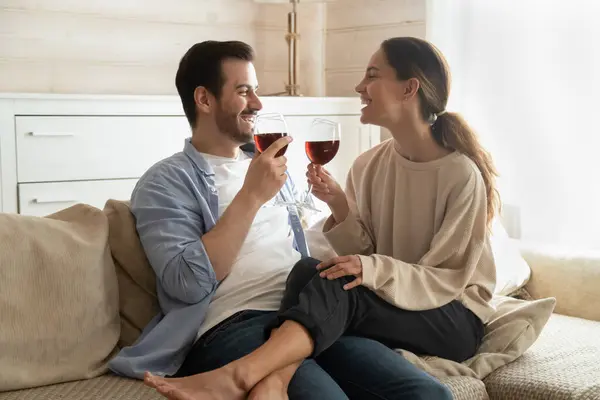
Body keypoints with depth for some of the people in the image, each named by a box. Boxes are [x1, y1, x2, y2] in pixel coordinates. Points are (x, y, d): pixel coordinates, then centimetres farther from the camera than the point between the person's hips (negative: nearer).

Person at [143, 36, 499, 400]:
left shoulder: (461, 174, -13)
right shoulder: (368, 165, 4)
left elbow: (447, 279, -13)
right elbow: (364, 254, 4)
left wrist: (375, 270, -29)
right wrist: (339, 207, -14)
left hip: (455, 319, -5)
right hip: (389, 304, 5)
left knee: (338, 287, -32)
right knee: (308, 271, -26)